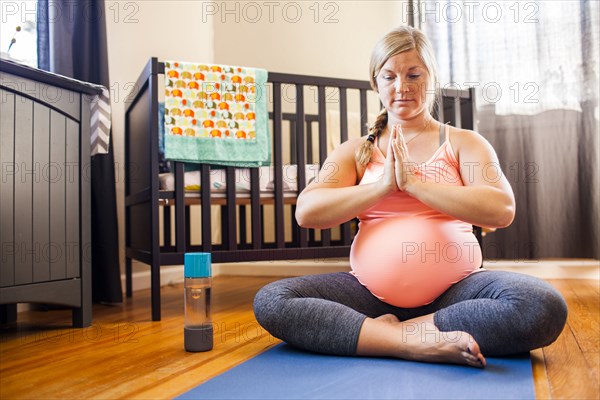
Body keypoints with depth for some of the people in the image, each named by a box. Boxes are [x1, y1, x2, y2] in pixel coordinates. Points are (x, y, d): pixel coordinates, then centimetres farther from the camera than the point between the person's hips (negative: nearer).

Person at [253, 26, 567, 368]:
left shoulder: (464, 143, 8)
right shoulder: (355, 151, 11)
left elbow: (501, 210, -10)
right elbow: (306, 212, -5)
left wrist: (413, 181, -13)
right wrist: (384, 185, -13)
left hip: (454, 289, -1)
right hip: (371, 291, 2)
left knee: (545, 307, -29)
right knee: (270, 302, -21)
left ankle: (387, 331, -20)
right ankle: (422, 343, -24)